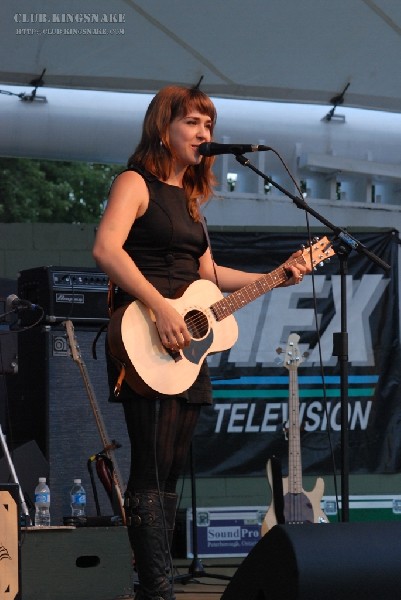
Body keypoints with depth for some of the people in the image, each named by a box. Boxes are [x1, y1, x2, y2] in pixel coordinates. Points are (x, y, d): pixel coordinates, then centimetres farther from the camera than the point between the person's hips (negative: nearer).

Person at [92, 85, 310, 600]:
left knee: (170, 473, 10)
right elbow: (106, 249, -22)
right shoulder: (137, 182, -6)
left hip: (189, 343, 9)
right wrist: (161, 308, -29)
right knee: (152, 472, -12)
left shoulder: (189, 195, 20)